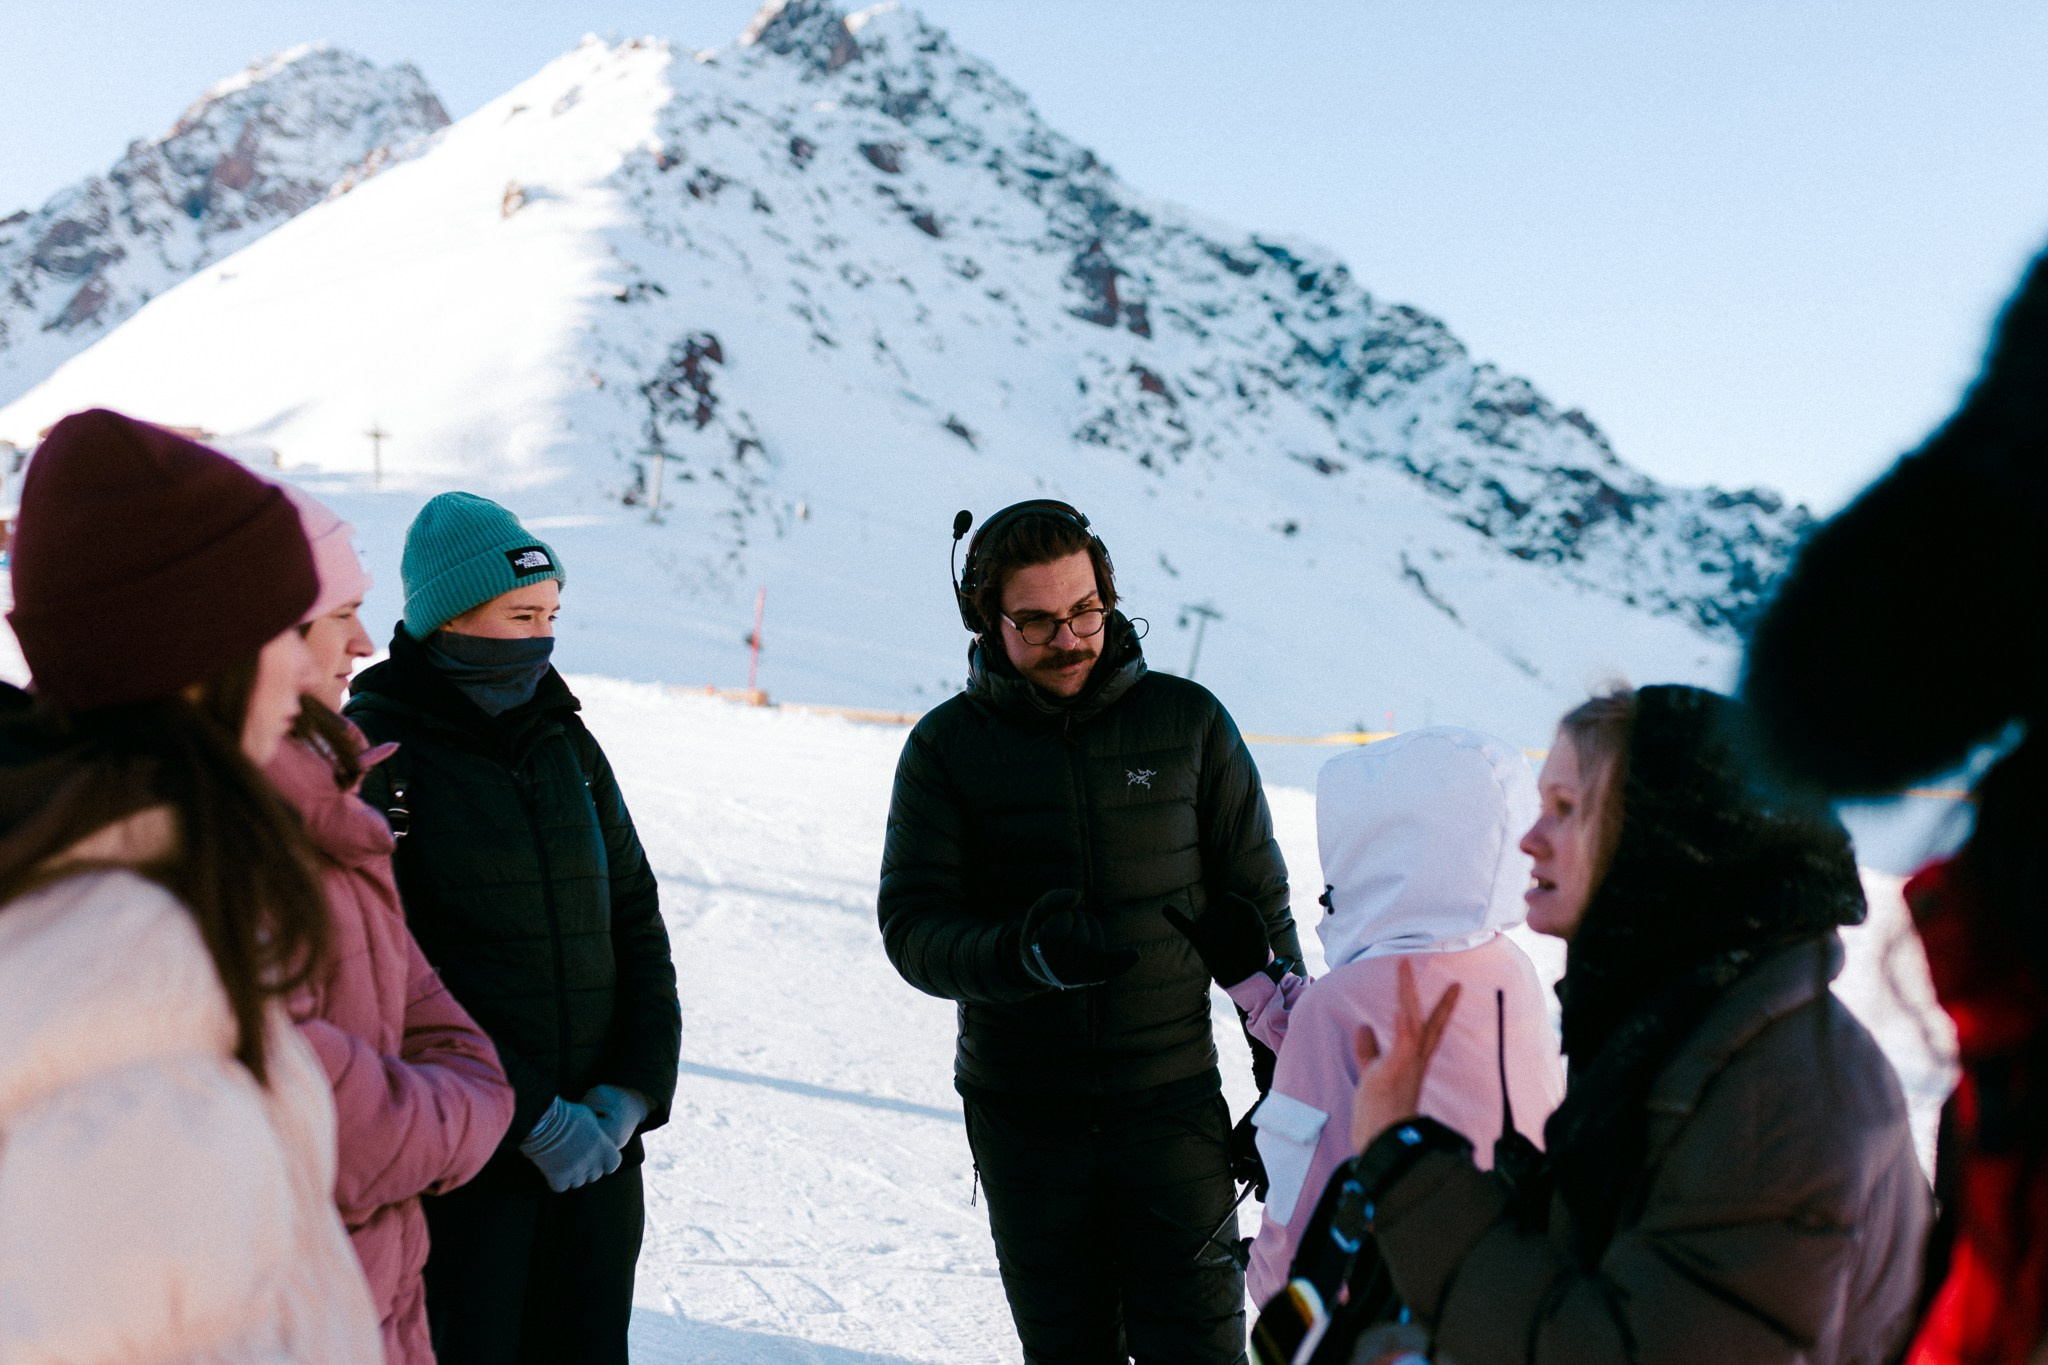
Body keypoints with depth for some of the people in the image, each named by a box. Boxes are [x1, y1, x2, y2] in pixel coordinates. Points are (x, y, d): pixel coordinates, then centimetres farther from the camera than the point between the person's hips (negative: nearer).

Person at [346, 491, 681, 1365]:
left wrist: (636, 1086, -3)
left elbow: (635, 923, 11)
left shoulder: (569, 747, 10)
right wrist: (526, 1115, -15)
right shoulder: (372, 753, -8)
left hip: (598, 1147, 5)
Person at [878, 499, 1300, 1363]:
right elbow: (913, 927, -9)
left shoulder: (1188, 722, -2)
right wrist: (1027, 953, -29)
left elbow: (1256, 905, 4)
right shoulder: (947, 747, -3)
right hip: (1023, 1118, 1)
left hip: (1173, 1101, -1)